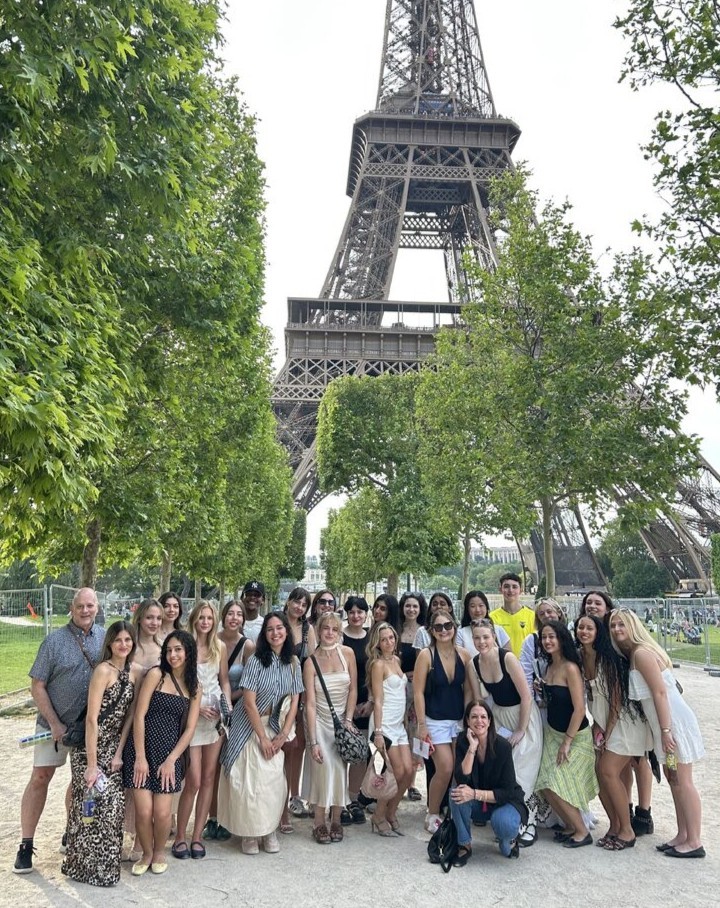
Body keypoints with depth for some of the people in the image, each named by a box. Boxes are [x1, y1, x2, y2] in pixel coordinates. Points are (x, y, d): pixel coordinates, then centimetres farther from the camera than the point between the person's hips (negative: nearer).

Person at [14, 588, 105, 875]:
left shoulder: (106, 638, -4)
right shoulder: (55, 640, -11)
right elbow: (37, 686, -8)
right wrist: (55, 723, -12)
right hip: (55, 724, -2)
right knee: (40, 778, 1)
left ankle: (72, 836, 31)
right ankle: (26, 845, 16)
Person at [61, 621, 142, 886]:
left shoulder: (136, 672, 0)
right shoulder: (103, 670, -19)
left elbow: (130, 714, 3)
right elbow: (92, 719, -20)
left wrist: (119, 753, -2)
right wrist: (92, 764, -19)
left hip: (113, 747, 6)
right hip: (90, 747, -6)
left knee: (114, 804, 6)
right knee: (94, 804, -3)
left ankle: (105, 865, 24)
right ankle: (87, 866, 16)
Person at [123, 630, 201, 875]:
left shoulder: (194, 688, 7)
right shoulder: (156, 675, -5)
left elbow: (189, 728, 4)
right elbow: (139, 715, -8)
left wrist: (171, 760, -6)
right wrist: (140, 756, -12)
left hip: (170, 752, 2)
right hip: (142, 747, -2)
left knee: (162, 813, -3)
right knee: (143, 811, -6)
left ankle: (159, 852, 27)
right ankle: (147, 853, 23)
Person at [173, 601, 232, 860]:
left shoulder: (220, 647, 5)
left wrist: (228, 705, -1)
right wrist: (197, 707, -13)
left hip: (216, 716, 4)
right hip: (191, 715, -4)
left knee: (208, 778, 8)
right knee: (194, 781, -3)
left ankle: (197, 836, 21)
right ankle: (180, 837, 17)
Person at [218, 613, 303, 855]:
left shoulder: (292, 663, -2)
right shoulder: (256, 661, -15)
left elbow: (294, 701, 0)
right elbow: (249, 702, -15)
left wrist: (283, 734, -7)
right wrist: (262, 737, -14)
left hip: (276, 727, 3)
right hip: (250, 727, -3)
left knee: (274, 779, -2)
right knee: (250, 779, -3)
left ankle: (269, 830, 17)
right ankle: (250, 833, 16)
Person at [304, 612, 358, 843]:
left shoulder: (347, 653, -7)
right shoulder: (311, 662, -12)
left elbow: (353, 690, 0)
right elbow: (310, 703, -14)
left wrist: (348, 720, -7)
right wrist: (313, 741, -17)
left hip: (342, 720, 2)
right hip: (320, 721, -2)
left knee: (341, 769, -1)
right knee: (325, 768, -12)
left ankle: (336, 820, 16)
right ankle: (319, 822, 5)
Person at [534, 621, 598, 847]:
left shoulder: (570, 668, -20)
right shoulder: (550, 667, 3)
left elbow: (579, 708, -21)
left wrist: (567, 742, -18)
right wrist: (541, 690, -4)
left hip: (575, 736, -7)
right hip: (552, 733, 7)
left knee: (556, 785, -7)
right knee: (546, 786, 4)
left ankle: (582, 832, 14)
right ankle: (570, 826, 24)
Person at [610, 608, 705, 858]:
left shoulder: (641, 653, -18)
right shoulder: (631, 654, 10)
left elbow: (660, 692, -21)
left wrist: (666, 731, -21)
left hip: (674, 722, -10)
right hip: (664, 724, 10)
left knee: (682, 782, -1)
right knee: (673, 780, 15)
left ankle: (694, 842, 8)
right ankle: (682, 835, 24)